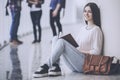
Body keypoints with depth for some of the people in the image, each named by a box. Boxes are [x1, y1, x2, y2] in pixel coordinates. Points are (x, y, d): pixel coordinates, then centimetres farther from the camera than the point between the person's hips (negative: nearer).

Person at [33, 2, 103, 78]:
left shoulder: (96, 30, -3)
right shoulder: (82, 28, 21)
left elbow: (96, 52, -9)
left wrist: (80, 51, -11)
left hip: (84, 63, -8)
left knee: (61, 41, -24)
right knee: (56, 38, -6)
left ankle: (46, 66, -22)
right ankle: (56, 67, -23)